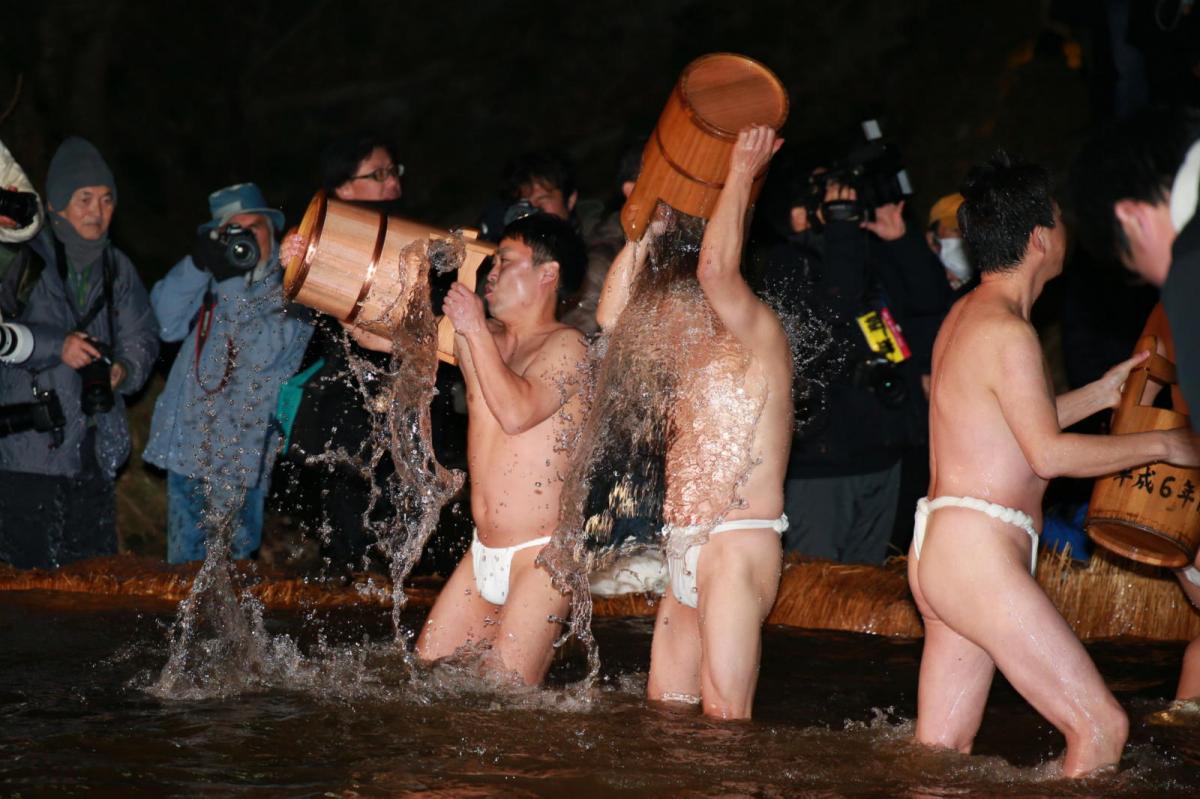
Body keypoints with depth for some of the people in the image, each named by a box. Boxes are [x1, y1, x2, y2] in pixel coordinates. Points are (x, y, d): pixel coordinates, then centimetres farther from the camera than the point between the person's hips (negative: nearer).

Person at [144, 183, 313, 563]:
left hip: (242, 458, -4)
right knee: (182, 564, 9)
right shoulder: (209, 280, 13)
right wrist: (198, 263, -12)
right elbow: (168, 323, -1)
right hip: (188, 449, 4)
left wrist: (231, 281, -20)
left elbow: (264, 350, -14)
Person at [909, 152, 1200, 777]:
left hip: (939, 554, 10)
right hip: (978, 556, -10)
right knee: (1101, 727, -9)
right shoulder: (1007, 332, -14)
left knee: (940, 750, 8)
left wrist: (1099, 394, 29)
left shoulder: (965, 315, 16)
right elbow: (1048, 453, -18)